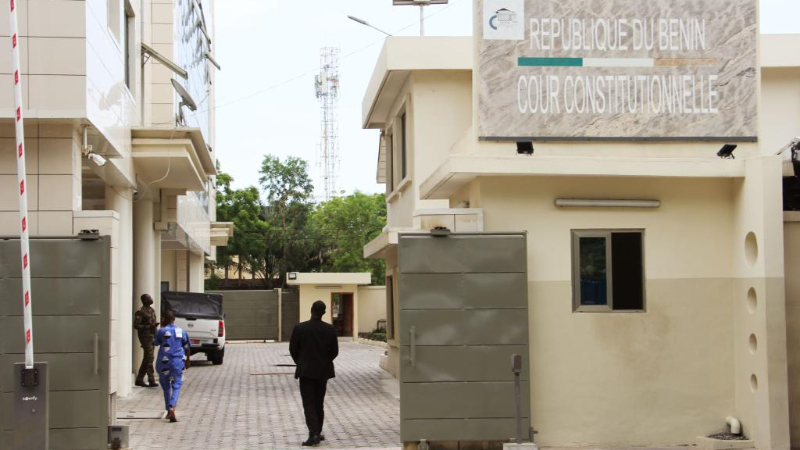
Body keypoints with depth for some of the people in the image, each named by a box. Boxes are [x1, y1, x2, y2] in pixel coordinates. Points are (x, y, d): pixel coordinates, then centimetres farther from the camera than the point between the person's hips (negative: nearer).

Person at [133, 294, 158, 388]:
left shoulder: (152, 310, 15)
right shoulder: (141, 312, -11)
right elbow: (136, 325, -16)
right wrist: (149, 326, -21)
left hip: (152, 336, 9)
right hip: (145, 336, -9)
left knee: (147, 359, 10)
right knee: (149, 357, -11)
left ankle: (139, 380, 16)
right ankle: (151, 380, -10)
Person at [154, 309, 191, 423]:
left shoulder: (162, 331, -5)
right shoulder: (181, 331, 4)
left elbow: (155, 343, 12)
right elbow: (187, 348, 12)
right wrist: (188, 361, 25)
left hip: (163, 363, -1)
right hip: (178, 363, 1)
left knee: (166, 386, 15)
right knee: (176, 386, 0)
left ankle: (169, 411, 21)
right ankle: (172, 408, -23)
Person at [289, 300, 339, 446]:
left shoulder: (300, 328, -12)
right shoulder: (330, 329, -5)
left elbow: (293, 349, -3)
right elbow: (334, 352, 1)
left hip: (306, 371, -3)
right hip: (323, 371, 3)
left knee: (308, 404, -2)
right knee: (319, 403, 16)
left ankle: (313, 434, -16)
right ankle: (317, 433, 22)